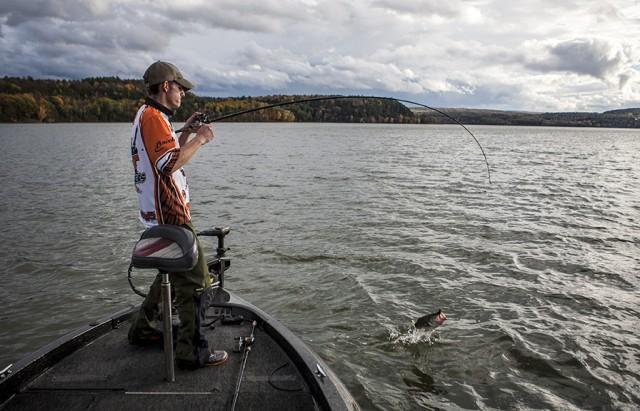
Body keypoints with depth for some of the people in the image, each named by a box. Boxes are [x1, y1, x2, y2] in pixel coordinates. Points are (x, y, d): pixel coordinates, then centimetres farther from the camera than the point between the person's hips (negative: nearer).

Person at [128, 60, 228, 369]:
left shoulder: (147, 116, 18)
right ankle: (191, 352, -1)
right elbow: (170, 164, -25)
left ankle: (142, 329, 35)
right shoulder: (153, 117, -14)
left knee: (173, 272, 24)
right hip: (170, 216, -11)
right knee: (194, 282, -7)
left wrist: (185, 132, 14)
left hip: (160, 213, 11)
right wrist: (200, 138, -14)